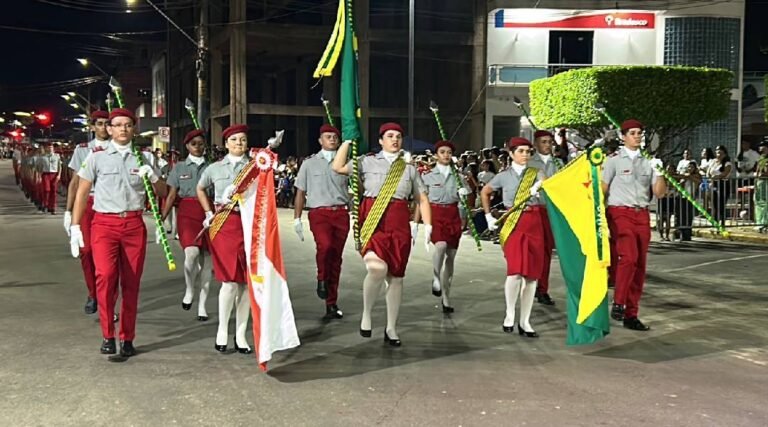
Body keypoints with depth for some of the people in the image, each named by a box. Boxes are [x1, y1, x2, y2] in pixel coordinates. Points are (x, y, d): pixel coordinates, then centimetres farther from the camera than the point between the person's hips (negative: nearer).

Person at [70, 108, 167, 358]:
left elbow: (163, 193, 12)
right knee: (106, 276, -20)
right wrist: (75, 227, 1)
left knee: (131, 284, 5)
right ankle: (107, 335, -7)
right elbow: (82, 193, 7)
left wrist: (151, 177, -8)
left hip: (134, 225, 2)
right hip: (104, 224, -2)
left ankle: (127, 339, 16)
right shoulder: (97, 158, 6)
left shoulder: (143, 159, 11)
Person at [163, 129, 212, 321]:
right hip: (187, 213, -1)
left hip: (207, 214, 1)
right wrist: (161, 221, -2)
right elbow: (171, 196, 4)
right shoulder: (179, 167, 7)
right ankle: (189, 289, 2)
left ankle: (202, 305, 14)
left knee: (204, 259, 3)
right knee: (191, 252, -24)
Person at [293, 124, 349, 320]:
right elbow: (300, 193, 10)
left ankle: (332, 304, 16)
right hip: (319, 213, -2)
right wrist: (297, 219, 5)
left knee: (336, 258, 5)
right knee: (324, 246, -29)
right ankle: (322, 279, 1)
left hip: (341, 213, 2)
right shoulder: (309, 163, 9)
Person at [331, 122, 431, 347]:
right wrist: (348, 140, -3)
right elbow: (337, 167, -5)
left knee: (396, 276, 7)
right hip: (373, 222, -3)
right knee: (377, 267, -27)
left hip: (399, 227, 3)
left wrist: (427, 226, 1)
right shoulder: (368, 162, 6)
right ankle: (366, 314, -2)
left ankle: (391, 329, 21)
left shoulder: (409, 169, 13)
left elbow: (422, 199, 13)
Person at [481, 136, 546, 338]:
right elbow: (484, 193, 20)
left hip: (534, 223, 2)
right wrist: (488, 216, 14)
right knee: (516, 271, -17)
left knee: (532, 273, 2)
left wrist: (541, 185, -31)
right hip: (513, 222, -2)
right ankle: (509, 315, 5)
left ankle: (524, 321, 12)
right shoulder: (504, 176, 6)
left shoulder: (536, 173, 8)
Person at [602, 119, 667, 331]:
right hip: (620, 213, -5)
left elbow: (659, 193, 10)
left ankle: (631, 315, 12)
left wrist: (660, 173, -7)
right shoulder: (614, 160, 0)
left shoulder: (647, 162, 14)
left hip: (642, 215, 5)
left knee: (639, 266, 4)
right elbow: (602, 190, -2)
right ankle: (618, 303, -13)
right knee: (628, 257, -25)